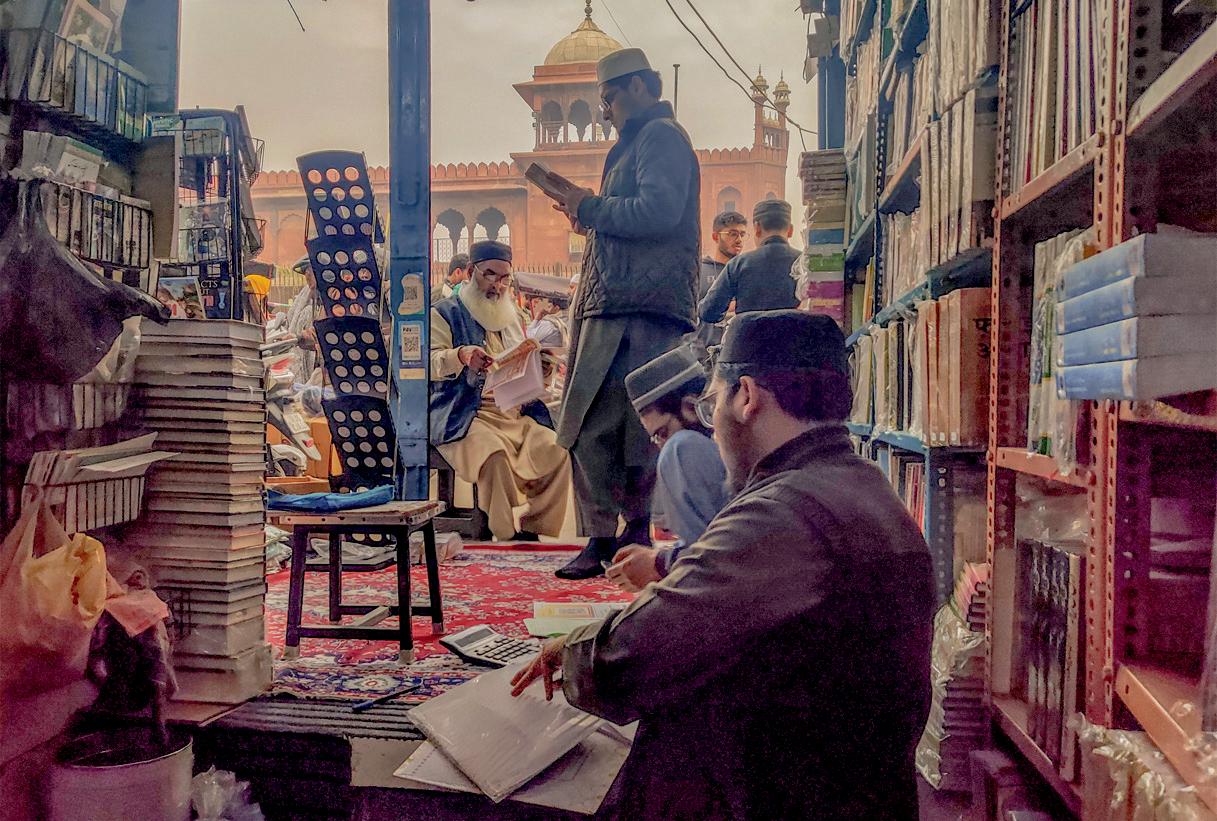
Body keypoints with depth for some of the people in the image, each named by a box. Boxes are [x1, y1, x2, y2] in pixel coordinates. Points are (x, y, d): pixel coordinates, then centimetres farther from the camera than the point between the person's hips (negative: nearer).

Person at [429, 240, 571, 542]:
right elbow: (429, 363, -10)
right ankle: (504, 537, -22)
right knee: (495, 453, -36)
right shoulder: (445, 313, 6)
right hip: (466, 418, -5)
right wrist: (461, 355, -31)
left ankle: (532, 530, -13)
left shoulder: (512, 316, 25)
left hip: (515, 415, 6)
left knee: (556, 450, -22)